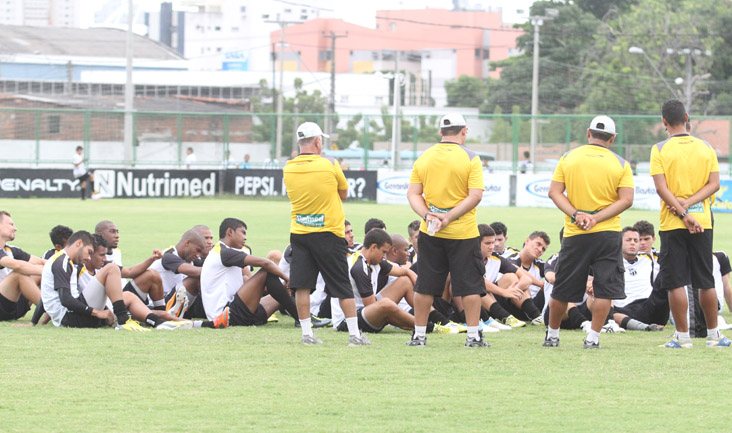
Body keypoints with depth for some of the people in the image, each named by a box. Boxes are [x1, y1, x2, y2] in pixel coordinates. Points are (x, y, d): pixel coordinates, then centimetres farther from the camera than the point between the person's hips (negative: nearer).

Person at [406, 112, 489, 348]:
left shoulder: (423, 158, 5)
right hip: (463, 232, -3)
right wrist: (449, 217, -15)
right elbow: (475, 195, -14)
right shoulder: (470, 158, -6)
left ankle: (419, 335, 12)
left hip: (429, 232, 3)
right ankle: (473, 335, 2)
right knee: (470, 285, 3)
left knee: (425, 286, 9)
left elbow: (413, 194, 1)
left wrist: (427, 215, -10)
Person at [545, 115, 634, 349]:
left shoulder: (568, 158, 4)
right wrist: (597, 218, -11)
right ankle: (593, 338, -4)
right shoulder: (620, 164, 0)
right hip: (608, 233, -1)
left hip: (574, 234, 1)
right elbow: (626, 199, -7)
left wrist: (577, 214, -10)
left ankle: (552, 335, 22)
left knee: (562, 290, 11)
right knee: (605, 288, 2)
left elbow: (554, 192, -2)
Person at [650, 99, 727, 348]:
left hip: (672, 224, -3)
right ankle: (713, 335, 16)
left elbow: (661, 188, -13)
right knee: (705, 281, 11)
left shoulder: (660, 150, -6)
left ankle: (683, 336, -2)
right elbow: (714, 183, -1)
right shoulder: (706, 148, 5)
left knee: (676, 282, 0)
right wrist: (689, 203, -8)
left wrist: (684, 214, -14)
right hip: (703, 221, 3)